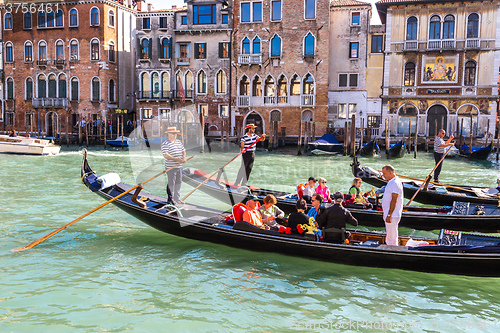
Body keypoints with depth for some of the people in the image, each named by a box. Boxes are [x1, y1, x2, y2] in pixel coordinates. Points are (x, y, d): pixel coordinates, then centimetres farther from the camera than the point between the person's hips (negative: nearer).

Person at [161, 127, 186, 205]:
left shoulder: (179, 142, 13)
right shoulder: (165, 144, -11)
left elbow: (183, 151, 18)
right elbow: (165, 155, -20)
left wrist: (184, 157, -4)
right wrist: (176, 159, -26)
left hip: (179, 167, 7)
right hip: (171, 167, -7)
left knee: (178, 183, 12)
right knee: (171, 183, -1)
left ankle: (177, 198, 23)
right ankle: (170, 199, 11)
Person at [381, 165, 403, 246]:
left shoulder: (395, 183, -16)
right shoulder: (391, 182, 17)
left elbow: (394, 200, -22)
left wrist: (389, 215, -23)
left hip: (392, 215, -11)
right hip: (388, 214, 11)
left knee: (391, 239, -7)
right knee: (390, 237, 16)